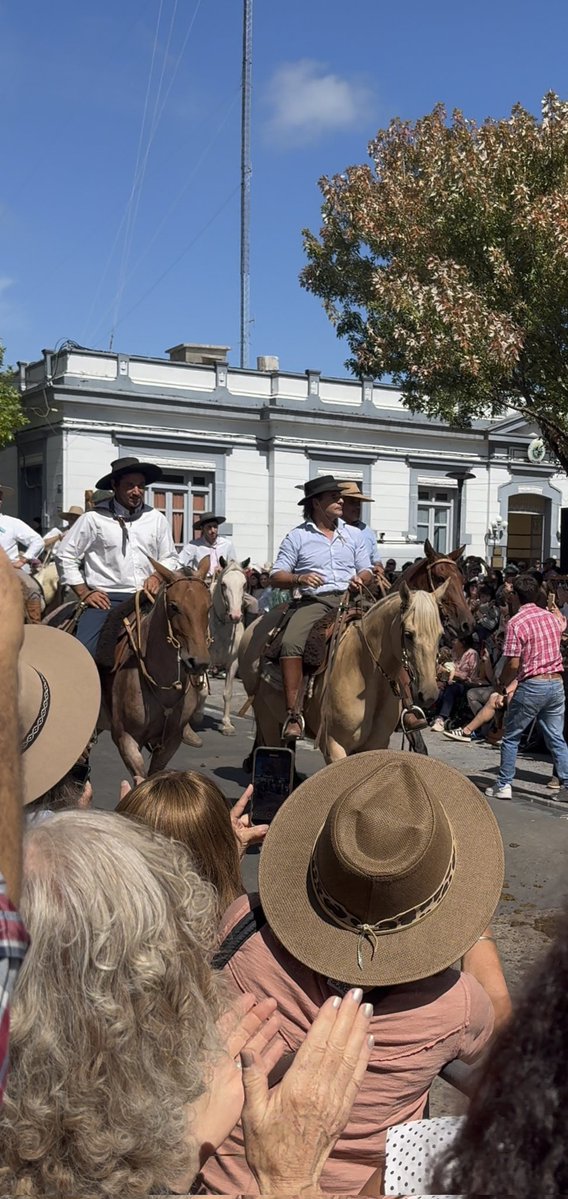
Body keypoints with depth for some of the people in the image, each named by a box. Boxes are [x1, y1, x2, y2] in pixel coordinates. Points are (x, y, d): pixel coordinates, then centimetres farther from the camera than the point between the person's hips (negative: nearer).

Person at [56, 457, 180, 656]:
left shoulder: (156, 519, 11)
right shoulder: (94, 518, 1)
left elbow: (170, 557, 20)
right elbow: (65, 555, 6)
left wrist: (158, 575, -1)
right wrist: (84, 593, 1)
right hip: (106, 600, -3)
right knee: (84, 650, -24)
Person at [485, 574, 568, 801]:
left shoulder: (516, 622, -13)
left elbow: (513, 664, -15)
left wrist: (502, 683, 2)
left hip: (532, 686, -6)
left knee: (511, 737, 9)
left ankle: (503, 785, 13)